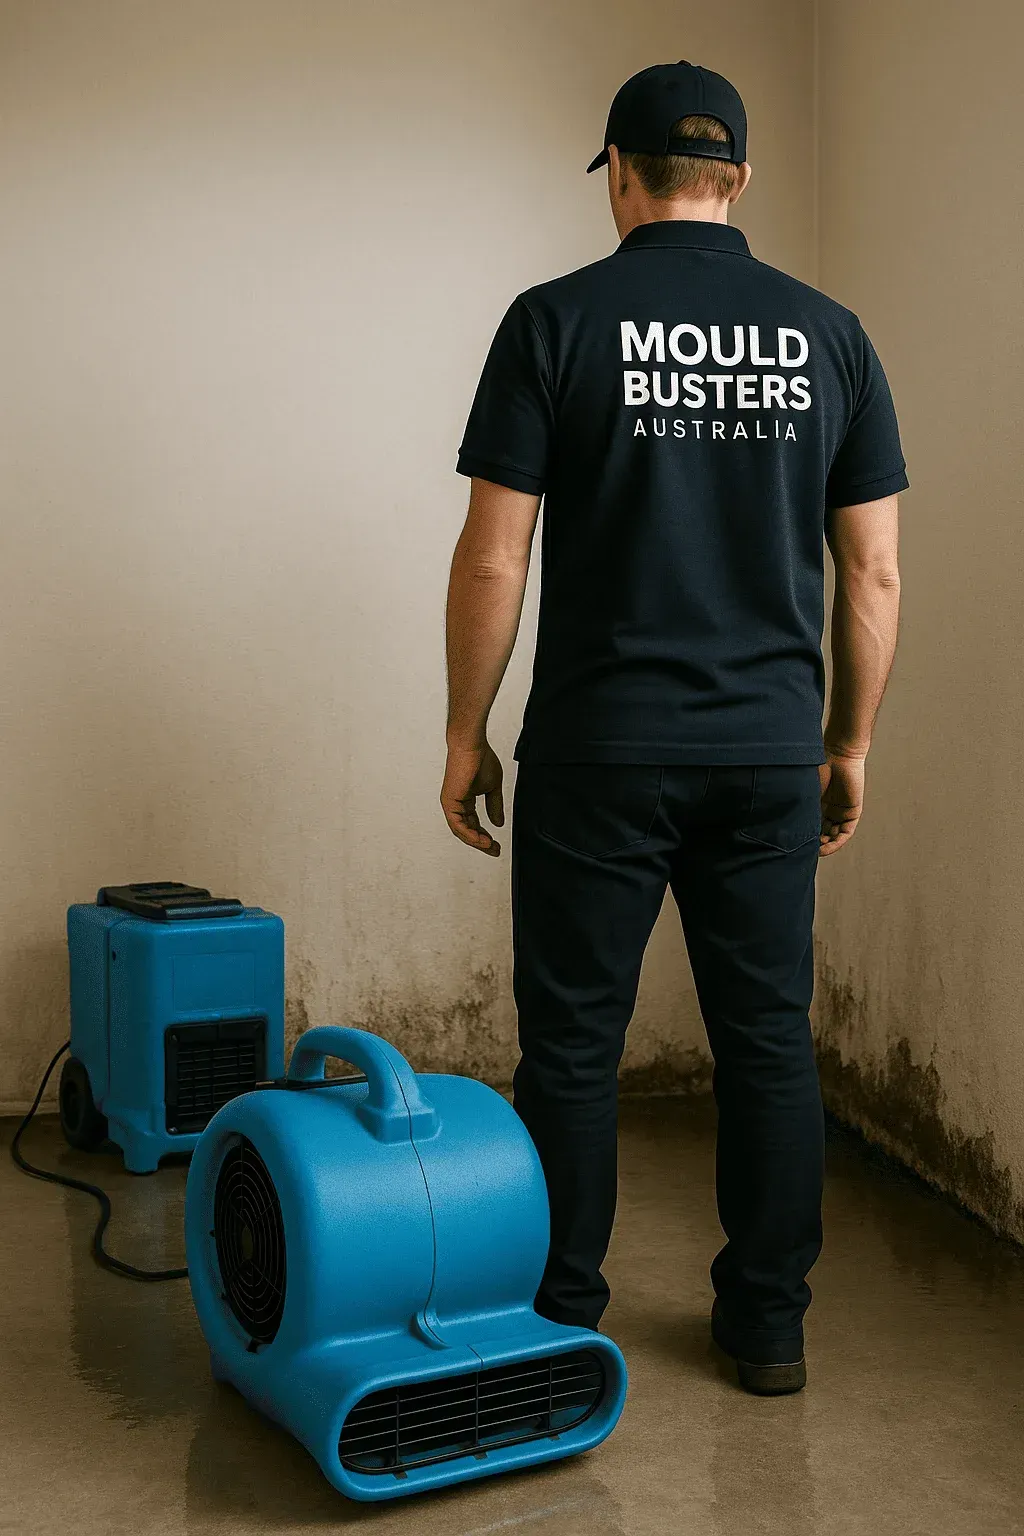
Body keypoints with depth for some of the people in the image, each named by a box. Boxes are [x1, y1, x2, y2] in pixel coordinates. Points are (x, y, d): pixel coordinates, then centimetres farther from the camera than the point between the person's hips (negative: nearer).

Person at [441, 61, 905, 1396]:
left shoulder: (558, 321, -5)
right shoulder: (830, 336, 4)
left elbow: (494, 558, -9)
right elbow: (873, 572, 4)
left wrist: (466, 735, 2)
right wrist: (849, 747, 13)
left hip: (600, 754, -3)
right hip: (770, 755, 3)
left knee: (572, 1043, 8)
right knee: (768, 1038, 12)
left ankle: (561, 1328, 19)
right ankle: (768, 1322, 23)